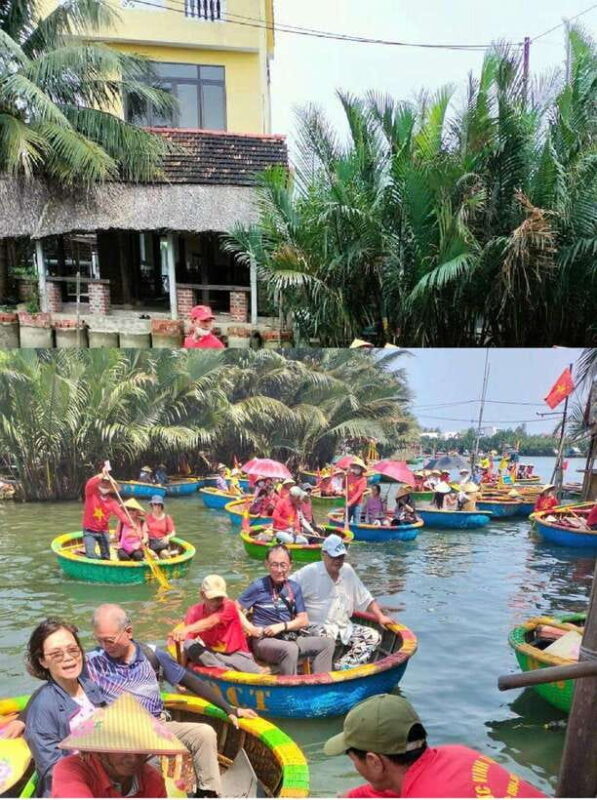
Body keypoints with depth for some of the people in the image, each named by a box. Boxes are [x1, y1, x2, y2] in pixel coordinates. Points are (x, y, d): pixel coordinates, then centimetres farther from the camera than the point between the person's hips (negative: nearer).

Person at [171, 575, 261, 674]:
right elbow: (187, 640, -10)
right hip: (212, 654, 4)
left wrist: (186, 629, -51)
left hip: (237, 654, -4)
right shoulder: (194, 612, -5)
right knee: (189, 645, -27)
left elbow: (211, 622, -34)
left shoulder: (229, 606, -15)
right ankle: (228, 670, -30)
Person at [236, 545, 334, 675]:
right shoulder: (259, 586, -5)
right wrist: (250, 628, -14)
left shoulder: (294, 587, 9)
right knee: (290, 649, -36)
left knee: (327, 643, -12)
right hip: (264, 641, -5)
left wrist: (282, 626, -9)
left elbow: (304, 621, 8)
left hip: (290, 639, 6)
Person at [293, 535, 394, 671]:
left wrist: (380, 617, 7)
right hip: (318, 627, -7)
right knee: (326, 636, -38)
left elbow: (365, 599, 16)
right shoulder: (310, 572, -8)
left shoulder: (348, 571, 9)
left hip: (345, 627, 7)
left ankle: (342, 667, -23)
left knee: (374, 636, -10)